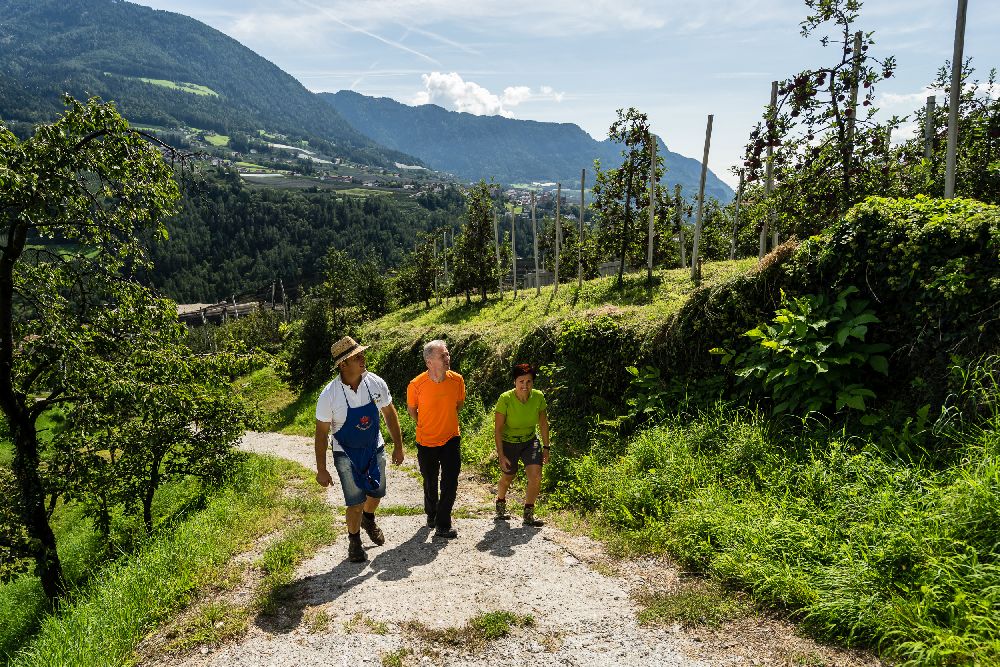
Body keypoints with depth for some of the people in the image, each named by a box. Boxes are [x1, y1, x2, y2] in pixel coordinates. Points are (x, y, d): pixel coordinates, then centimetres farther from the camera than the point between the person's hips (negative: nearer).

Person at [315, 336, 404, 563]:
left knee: (376, 492, 18)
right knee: (356, 503, -1)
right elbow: (321, 433, -13)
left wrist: (398, 446, 3)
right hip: (346, 454, -3)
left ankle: (368, 520, 53)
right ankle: (354, 540, 29)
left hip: (375, 449, 4)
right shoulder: (329, 395, -22)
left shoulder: (376, 384, -14)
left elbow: (390, 414, 1)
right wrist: (321, 470, -10)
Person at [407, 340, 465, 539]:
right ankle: (431, 513, 42)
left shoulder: (457, 380, -12)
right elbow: (411, 409, 2)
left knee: (450, 483, -4)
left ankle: (443, 524, 8)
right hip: (426, 440, -1)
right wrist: (423, 426, 9)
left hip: (451, 438, 1)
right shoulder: (416, 385, -19)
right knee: (430, 483, 16)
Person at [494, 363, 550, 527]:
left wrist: (546, 447, 3)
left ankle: (528, 515, 7)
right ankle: (500, 502, 47)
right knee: (507, 478, 14)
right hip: (508, 442, -2)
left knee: (536, 477, -13)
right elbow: (497, 429, -18)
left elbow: (543, 423, 0)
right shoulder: (505, 399, -25)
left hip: (530, 441, 2)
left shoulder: (538, 397, -16)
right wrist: (501, 455, -19)